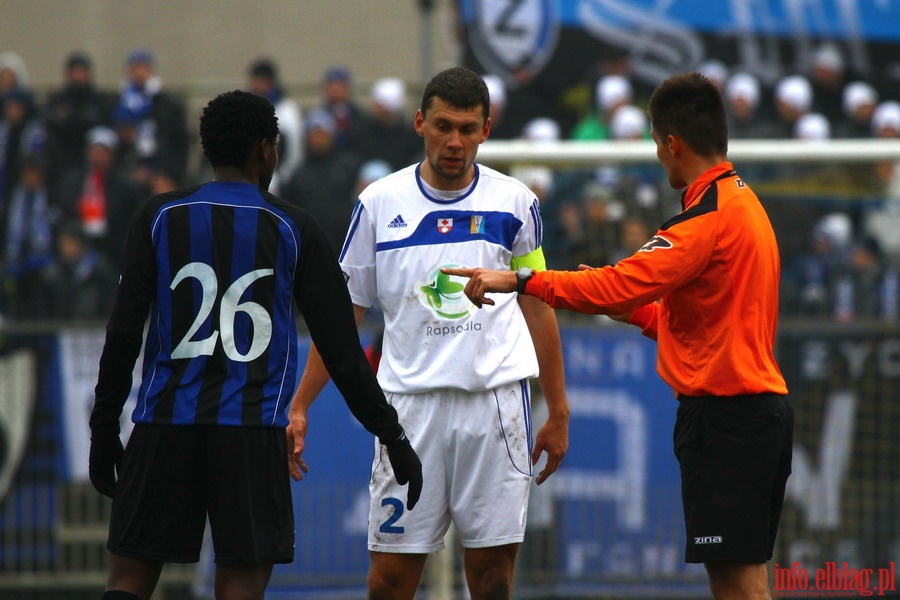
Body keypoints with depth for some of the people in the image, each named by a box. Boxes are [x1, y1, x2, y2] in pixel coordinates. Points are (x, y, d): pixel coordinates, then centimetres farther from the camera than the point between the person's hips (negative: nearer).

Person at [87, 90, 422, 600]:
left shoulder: (159, 218, 6)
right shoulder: (294, 230, 4)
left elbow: (123, 334, 2)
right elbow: (343, 351, 3)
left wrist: (104, 428, 10)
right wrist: (392, 434, 9)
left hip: (163, 424, 1)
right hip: (253, 434, -1)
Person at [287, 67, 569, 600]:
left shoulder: (515, 202, 6)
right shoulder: (380, 204, 5)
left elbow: (538, 309, 13)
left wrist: (558, 413, 11)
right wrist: (300, 405, 6)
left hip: (495, 400, 0)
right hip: (410, 401, 0)